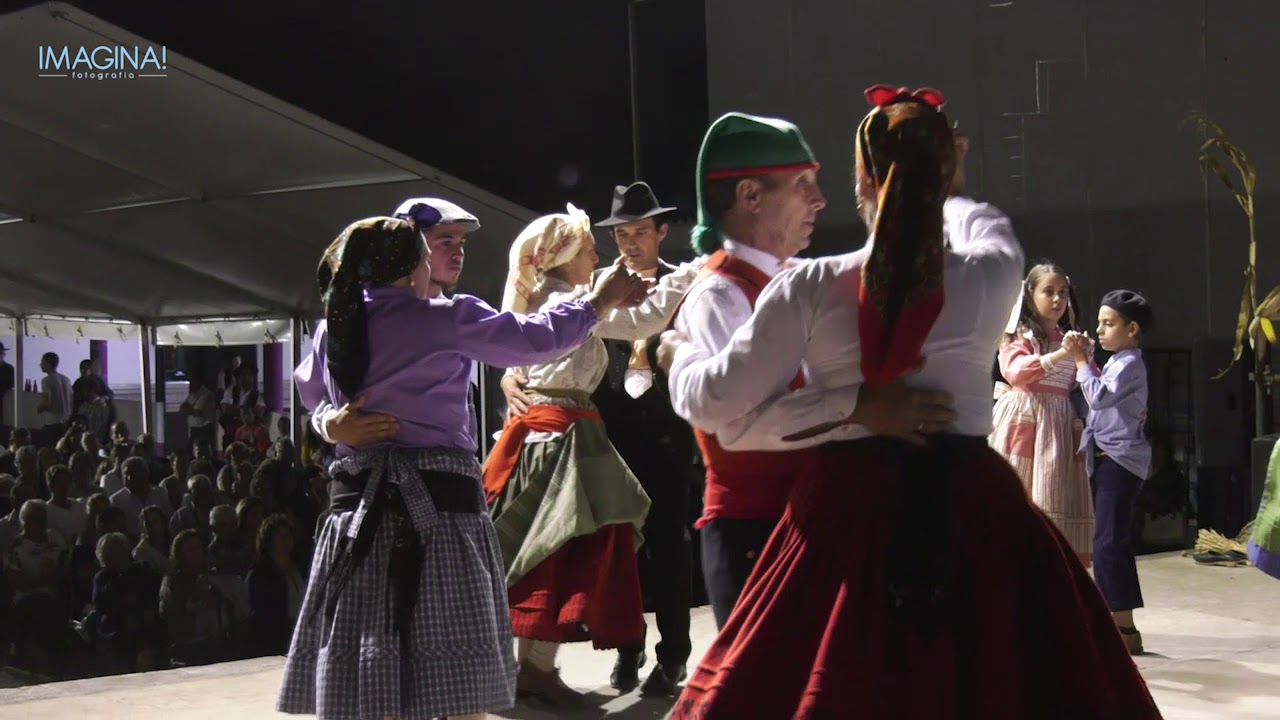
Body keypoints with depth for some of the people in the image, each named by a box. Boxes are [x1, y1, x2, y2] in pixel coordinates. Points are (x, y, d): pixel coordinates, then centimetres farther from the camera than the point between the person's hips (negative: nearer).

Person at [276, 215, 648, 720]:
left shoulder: (332, 328, 7)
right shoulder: (447, 319, -7)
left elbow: (308, 393, 26)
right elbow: (536, 339, 1)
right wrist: (600, 300, 15)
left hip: (358, 499, 5)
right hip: (439, 498, -5)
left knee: (361, 679, 6)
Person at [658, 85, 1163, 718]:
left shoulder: (810, 288, -8)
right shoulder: (991, 276, -3)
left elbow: (722, 398, -4)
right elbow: (987, 230, 23)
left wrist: (681, 353, 17)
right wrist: (947, 188, 42)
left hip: (849, 509, -1)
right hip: (974, 507, 1)